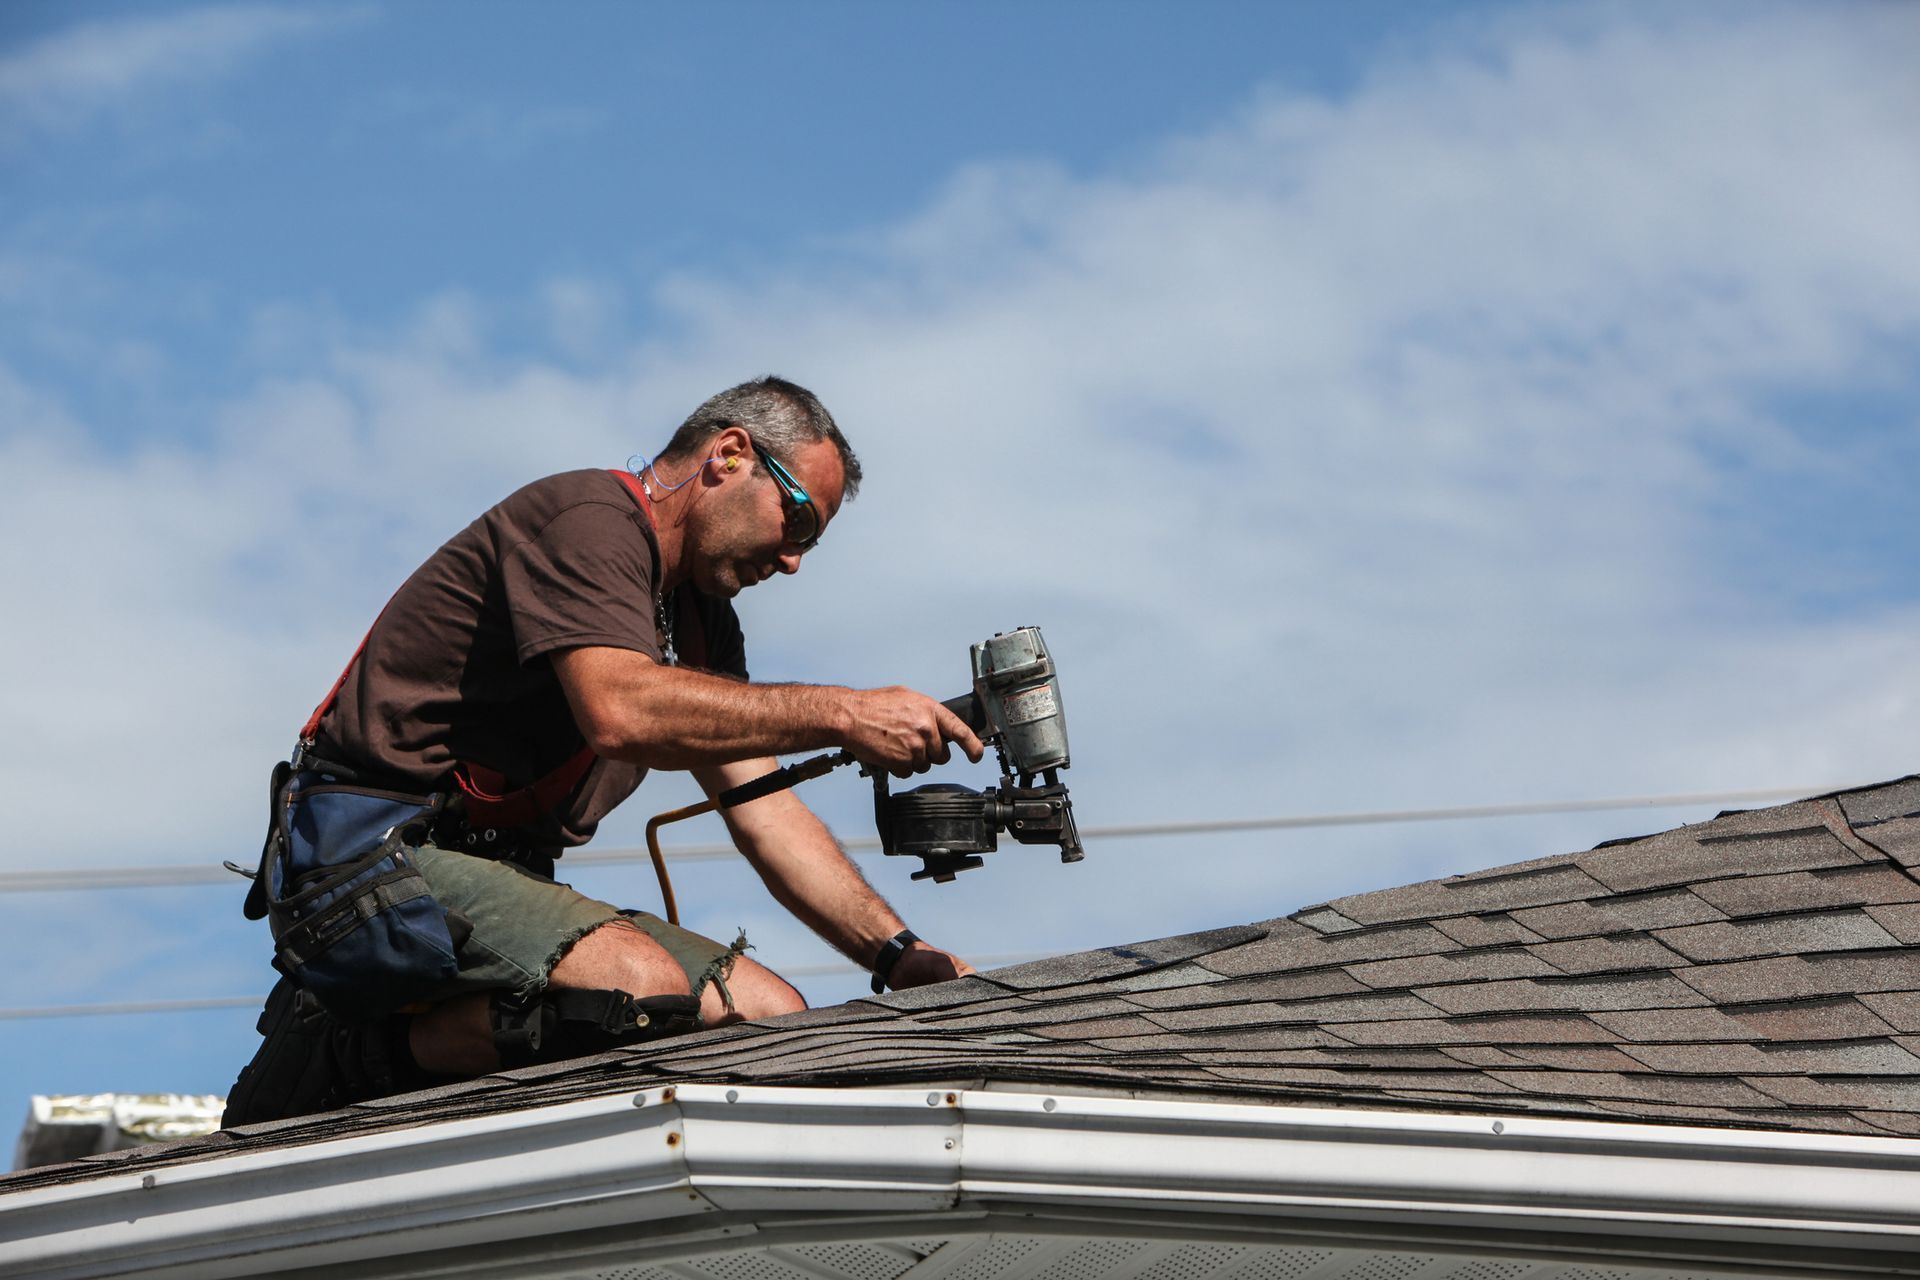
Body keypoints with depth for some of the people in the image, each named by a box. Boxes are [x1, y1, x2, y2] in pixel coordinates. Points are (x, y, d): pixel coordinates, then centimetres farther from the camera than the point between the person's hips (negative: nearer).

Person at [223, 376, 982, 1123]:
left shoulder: (703, 623, 20)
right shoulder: (591, 517, -10)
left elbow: (765, 813, 17)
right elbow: (618, 711, -28)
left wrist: (899, 954, 5)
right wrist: (840, 715, -25)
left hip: (499, 874, 10)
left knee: (771, 1012, -6)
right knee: (640, 990, -32)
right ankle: (357, 1054, -15)